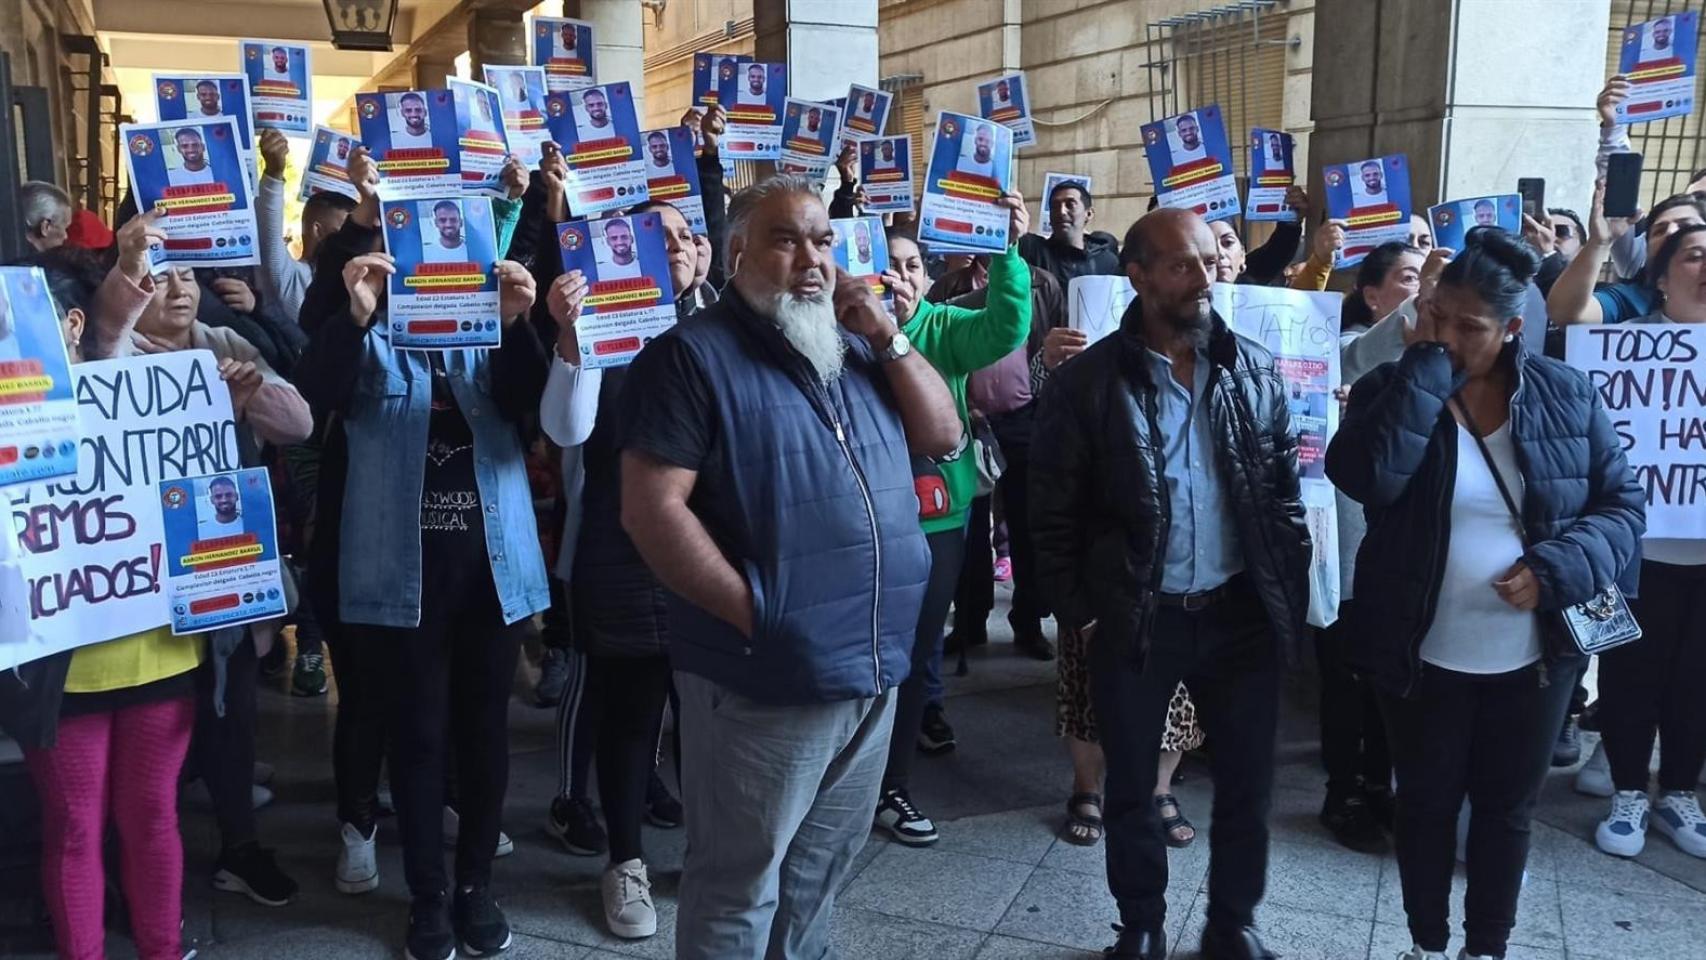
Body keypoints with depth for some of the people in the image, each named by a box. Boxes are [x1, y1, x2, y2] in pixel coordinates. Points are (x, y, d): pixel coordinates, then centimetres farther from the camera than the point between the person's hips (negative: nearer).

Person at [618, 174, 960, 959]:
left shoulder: (854, 347, 11)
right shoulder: (694, 355, -11)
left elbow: (943, 437, 10)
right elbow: (651, 510, -18)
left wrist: (889, 340, -3)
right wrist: (756, 614, -17)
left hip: (872, 667, 7)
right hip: (767, 678, -7)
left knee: (818, 871, 24)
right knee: (739, 888, 9)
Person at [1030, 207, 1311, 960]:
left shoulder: (1254, 369, 1)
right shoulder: (1087, 380, -8)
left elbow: (1284, 485, 7)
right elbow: (1054, 506, -3)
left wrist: (1291, 589, 2)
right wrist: (1076, 609, -5)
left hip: (1241, 609, 2)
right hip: (1135, 617, -2)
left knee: (1247, 783, 13)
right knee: (1131, 788, 12)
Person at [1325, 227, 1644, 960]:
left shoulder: (1567, 395, -3)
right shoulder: (1391, 391, -8)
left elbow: (1622, 503, 1)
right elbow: (1363, 478, -28)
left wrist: (1558, 569, -17)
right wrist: (1424, 367, -24)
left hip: (1534, 659, 2)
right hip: (1424, 659, -1)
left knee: (1507, 809, 18)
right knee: (1427, 805, 15)